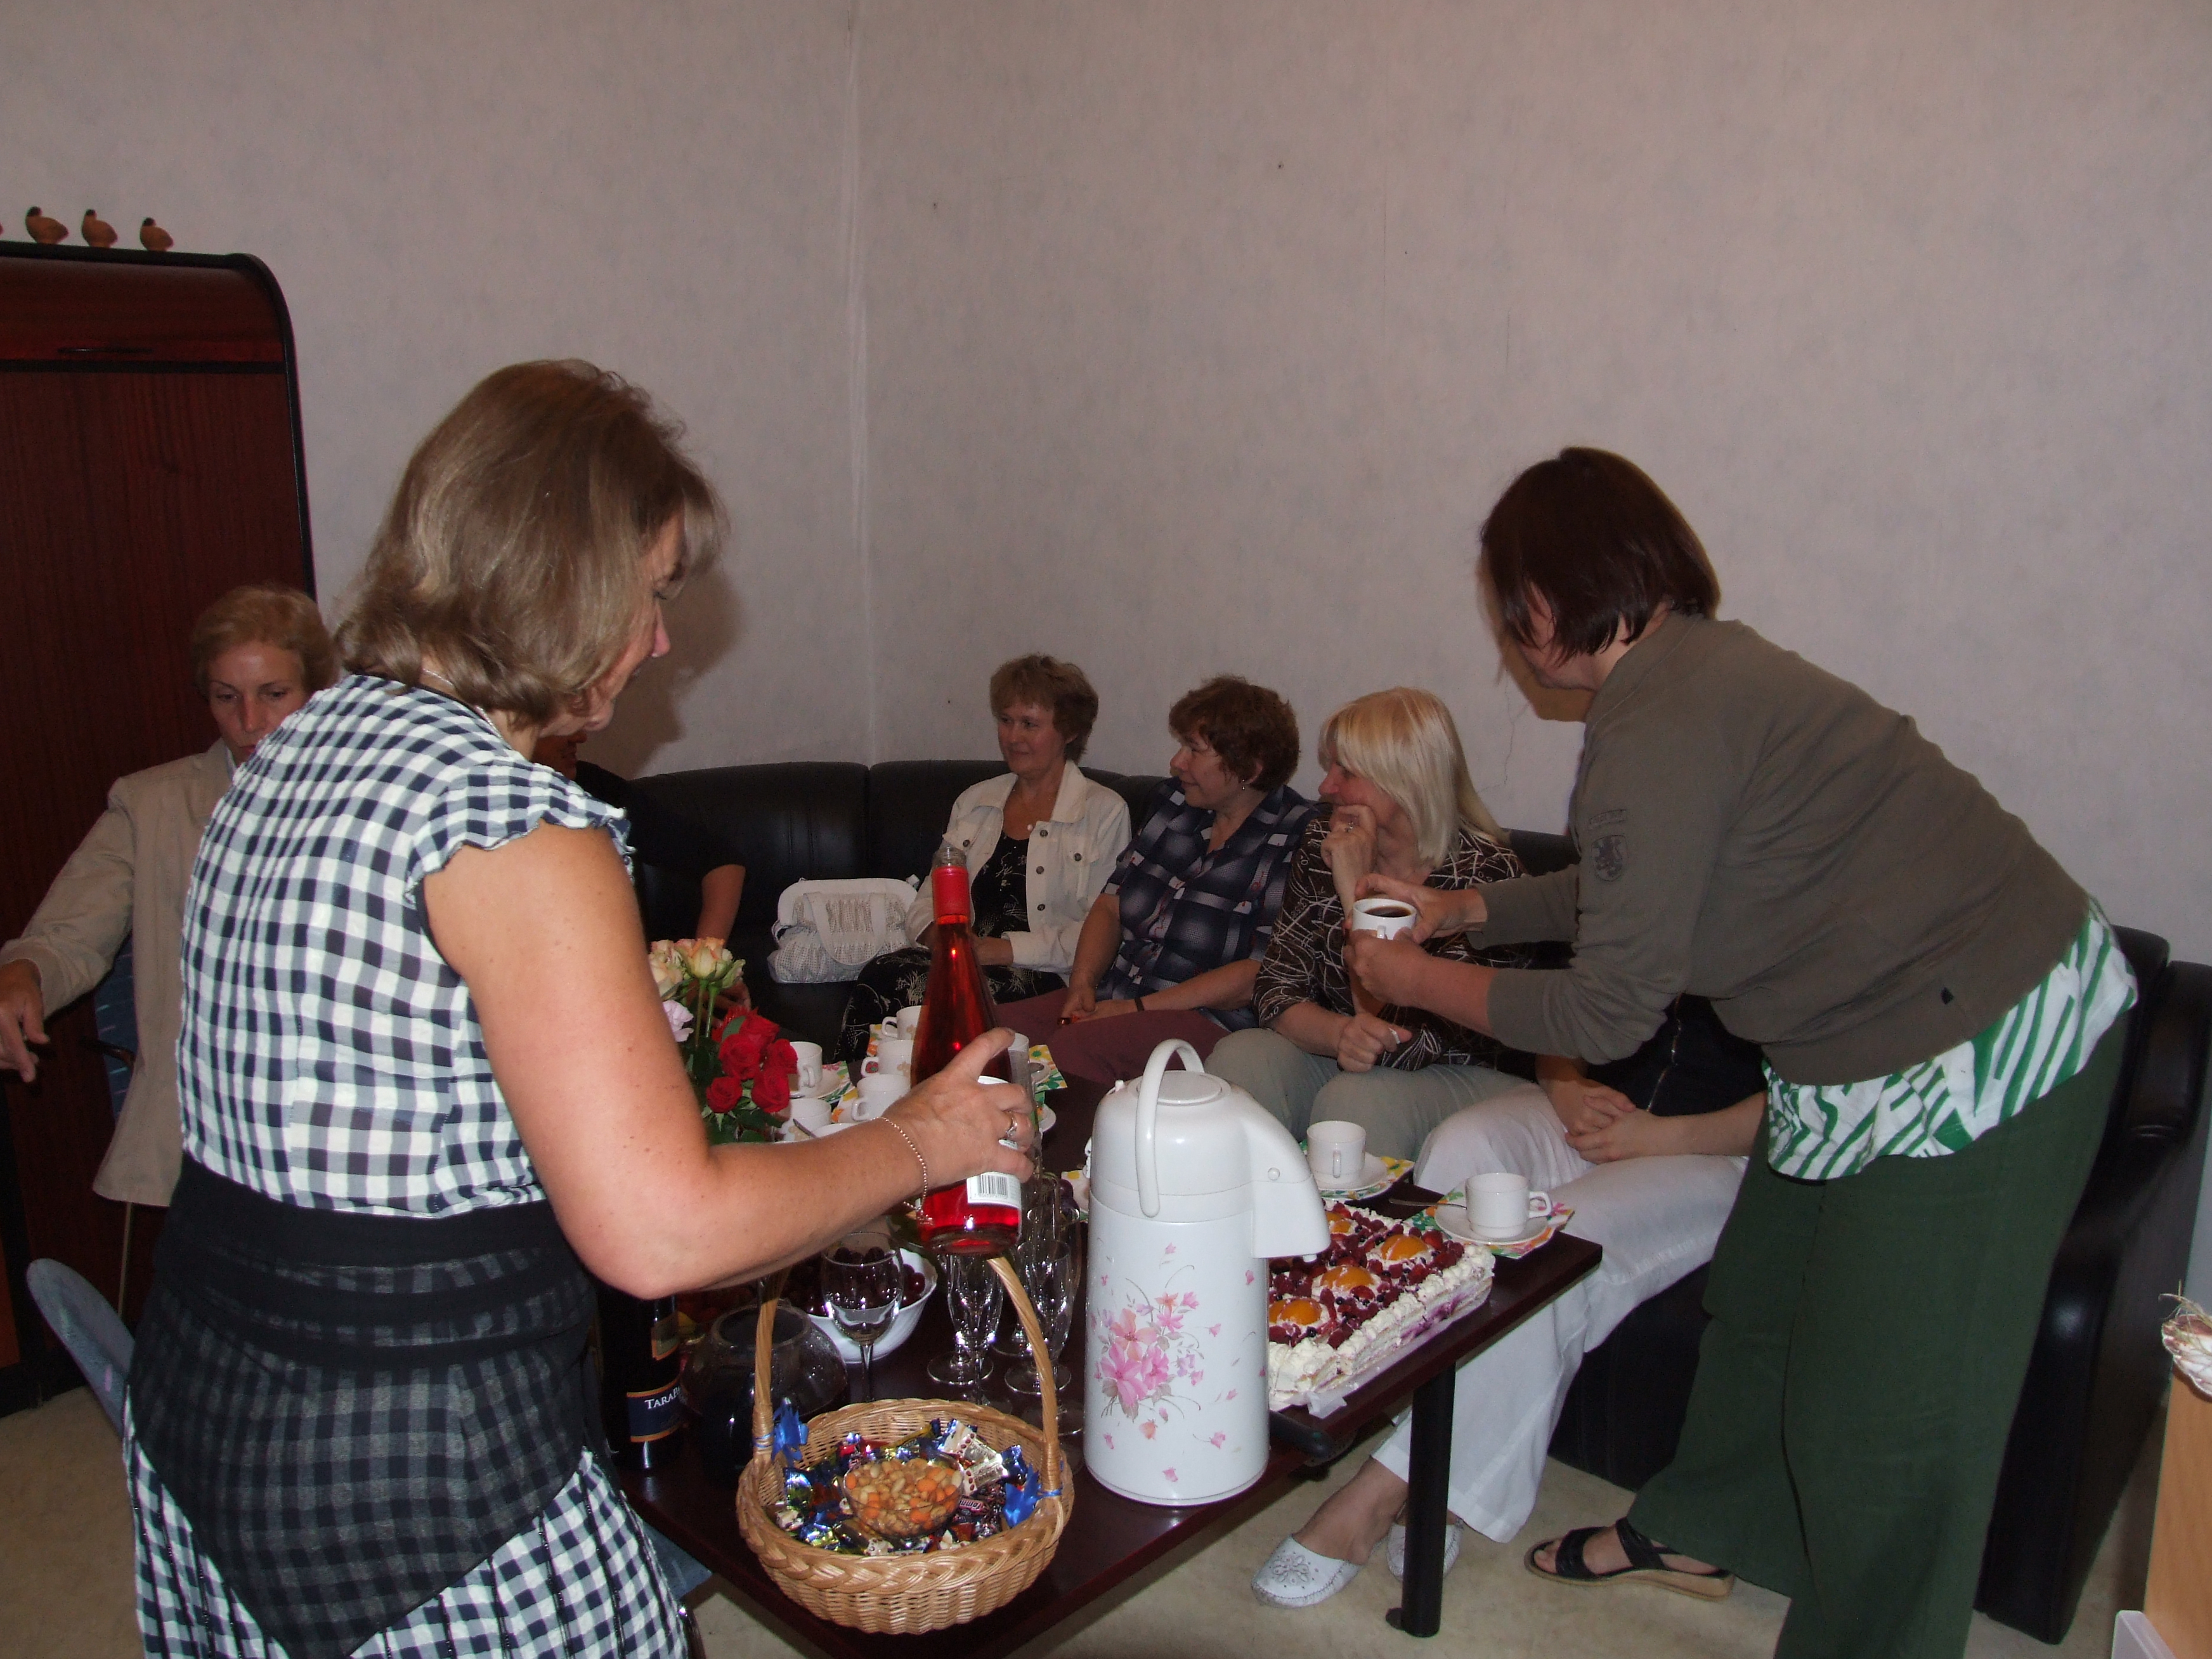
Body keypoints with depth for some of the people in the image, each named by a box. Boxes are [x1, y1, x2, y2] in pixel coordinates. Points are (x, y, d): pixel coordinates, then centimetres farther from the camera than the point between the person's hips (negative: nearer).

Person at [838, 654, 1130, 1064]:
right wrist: (935, 931, -5)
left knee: (927, 990, -33)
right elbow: (930, 897, 20)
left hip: (1045, 977, -4)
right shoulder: (974, 802, 20)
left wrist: (1008, 949, -14)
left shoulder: (1105, 811, 4)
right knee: (880, 976, -29)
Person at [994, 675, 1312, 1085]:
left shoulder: (1298, 838, -10)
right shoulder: (1176, 804, 13)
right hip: (1111, 998, 7)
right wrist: (1083, 981, -4)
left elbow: (1260, 974, -17)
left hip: (1209, 1020, -7)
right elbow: (1110, 906, 16)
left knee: (1075, 1050, -32)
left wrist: (1137, 1009, -16)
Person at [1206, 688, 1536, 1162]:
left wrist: (1356, 889, -23)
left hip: (1469, 1080, -5)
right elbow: (1276, 985, -2)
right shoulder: (1323, 844, -1)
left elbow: (1412, 1041, -25)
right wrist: (1339, 1034, -25)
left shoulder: (1485, 872, -19)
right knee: (1239, 1057, -23)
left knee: (1357, 1098, -34)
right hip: (1334, 1060, 5)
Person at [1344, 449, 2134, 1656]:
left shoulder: (1656, 728, -25)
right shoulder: (1699, 663, 6)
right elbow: (1630, 887, 21)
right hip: (1892, 1028, 11)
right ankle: (1707, 1528, 45)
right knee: (1762, 1293, 24)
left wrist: (1423, 984, -7)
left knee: (1883, 1406, 5)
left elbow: (1608, 1014, -20)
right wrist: (1465, 909, 19)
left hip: (1973, 1050, -11)